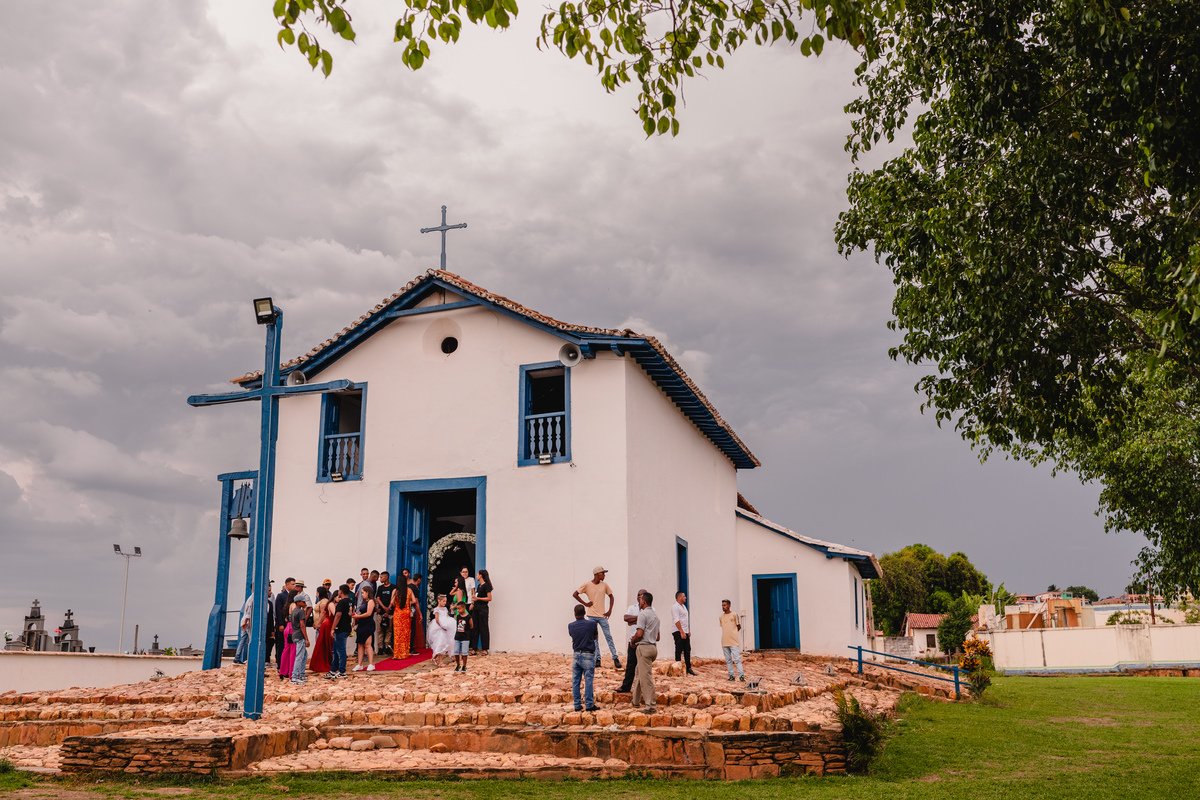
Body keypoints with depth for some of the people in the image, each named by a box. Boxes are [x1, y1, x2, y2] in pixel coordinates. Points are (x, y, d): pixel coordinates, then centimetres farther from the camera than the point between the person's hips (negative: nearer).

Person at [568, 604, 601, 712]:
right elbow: (596, 637, 8)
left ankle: (577, 705, 12)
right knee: (588, 681, 0)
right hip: (588, 656, -3)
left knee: (575, 681, 8)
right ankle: (589, 705, 2)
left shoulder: (571, 626, -1)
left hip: (576, 655, 3)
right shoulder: (592, 623, -8)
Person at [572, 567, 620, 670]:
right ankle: (597, 659, 10)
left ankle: (615, 658, -2)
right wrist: (585, 603, -4)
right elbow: (575, 594, 2)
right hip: (592, 615, -1)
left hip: (602, 615, 1)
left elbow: (611, 596, 15)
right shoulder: (587, 585, -3)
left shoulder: (604, 585, 5)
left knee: (608, 637, -4)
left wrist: (610, 610, 5)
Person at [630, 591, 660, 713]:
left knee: (646, 677, -8)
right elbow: (658, 637, 22)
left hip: (644, 647, -9)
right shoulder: (655, 615, 18)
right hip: (653, 647, 9)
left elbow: (639, 634, -19)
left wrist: (633, 639, 0)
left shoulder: (643, 614, -11)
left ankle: (651, 706, -10)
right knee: (640, 673, 21)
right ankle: (636, 700, 30)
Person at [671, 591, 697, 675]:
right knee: (679, 651, -5)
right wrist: (681, 632, -22)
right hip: (678, 632, -9)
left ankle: (688, 668, 14)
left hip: (685, 632, 9)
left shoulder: (683, 606, 18)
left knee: (687, 650, 9)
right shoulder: (675, 606, -11)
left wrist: (688, 631, 17)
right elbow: (676, 620, -18)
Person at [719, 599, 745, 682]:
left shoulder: (734, 615, -2)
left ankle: (741, 676, -8)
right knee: (728, 660, 7)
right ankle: (731, 676, 12)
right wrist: (727, 634, 10)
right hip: (724, 642, 5)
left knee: (737, 659, -9)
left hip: (733, 642, -5)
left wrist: (733, 633, 9)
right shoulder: (721, 617, 11)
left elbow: (739, 627, 5)